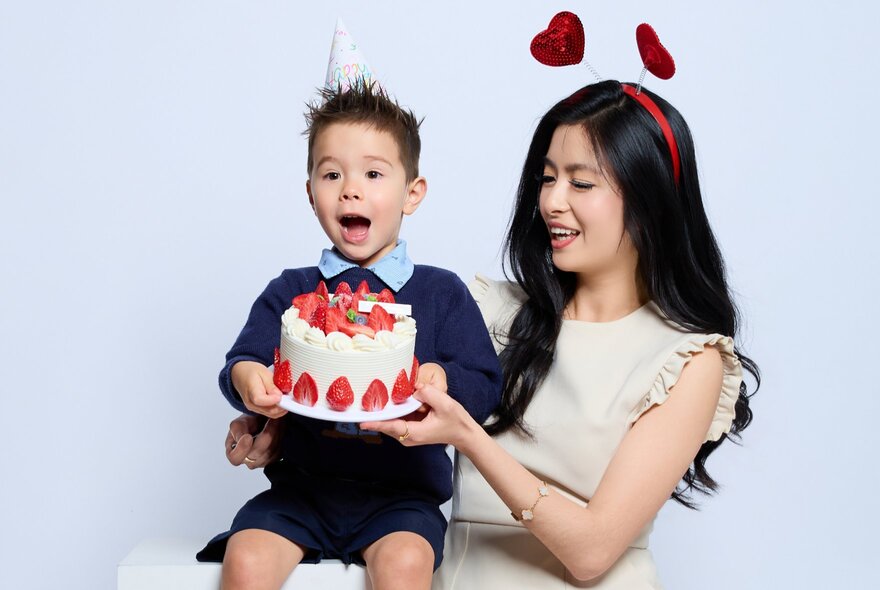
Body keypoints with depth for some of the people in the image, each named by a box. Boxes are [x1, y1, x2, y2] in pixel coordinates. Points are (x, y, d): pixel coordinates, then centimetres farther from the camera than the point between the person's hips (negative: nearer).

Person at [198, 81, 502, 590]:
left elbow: (487, 386, 1)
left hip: (400, 494, -1)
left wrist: (443, 379, -21)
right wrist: (245, 378, -19)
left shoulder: (443, 294, 6)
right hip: (303, 485, 2)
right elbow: (241, 362, 5)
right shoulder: (290, 293, 11)